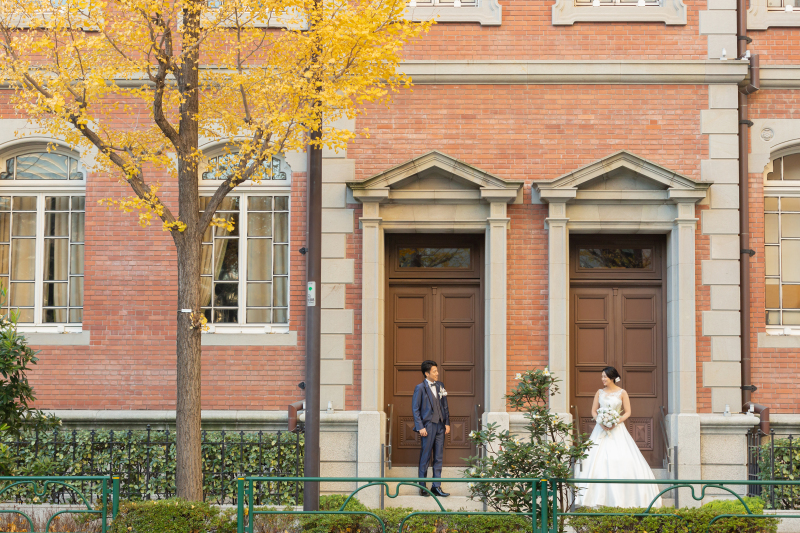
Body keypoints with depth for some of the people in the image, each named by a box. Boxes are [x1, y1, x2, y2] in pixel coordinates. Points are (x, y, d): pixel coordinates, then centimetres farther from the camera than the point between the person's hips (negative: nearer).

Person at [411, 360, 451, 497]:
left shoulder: (440, 386, 11)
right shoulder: (420, 388, -5)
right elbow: (415, 409, -6)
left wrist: (447, 423, 9)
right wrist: (420, 427, -12)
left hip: (440, 426, 5)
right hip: (428, 426, -5)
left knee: (438, 458, 6)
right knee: (425, 458, 0)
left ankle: (436, 486, 11)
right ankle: (422, 487, 7)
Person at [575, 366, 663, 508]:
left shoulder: (622, 393, 1)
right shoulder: (599, 393, 9)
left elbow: (627, 412, -1)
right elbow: (593, 411, 9)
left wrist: (616, 422, -15)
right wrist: (601, 422, -10)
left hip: (617, 430, -3)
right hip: (601, 430, 3)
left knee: (621, 461, -8)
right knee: (598, 462, -4)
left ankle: (621, 499, -2)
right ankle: (599, 498, 1)